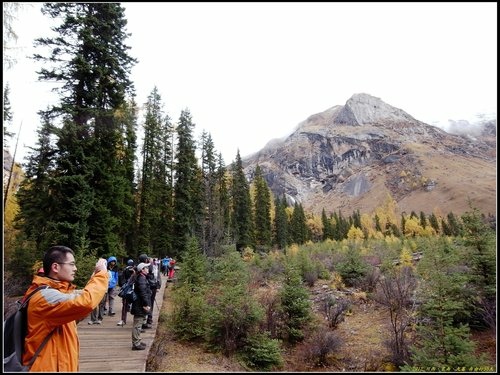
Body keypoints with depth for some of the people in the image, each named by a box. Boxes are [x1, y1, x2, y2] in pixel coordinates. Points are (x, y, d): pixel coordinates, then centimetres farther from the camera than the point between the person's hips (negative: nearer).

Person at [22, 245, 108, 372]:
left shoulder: (54, 290, 8)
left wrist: (95, 275, 5)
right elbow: (85, 302, -40)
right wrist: (101, 273, -25)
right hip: (49, 367, -10)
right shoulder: (44, 295, -25)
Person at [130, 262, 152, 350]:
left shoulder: (142, 278, 13)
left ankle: (137, 341, 29)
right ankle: (136, 344, 4)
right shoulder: (141, 279, -20)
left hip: (140, 306, 11)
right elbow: (143, 293, -25)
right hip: (140, 306, -11)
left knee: (138, 325, 19)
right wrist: (147, 304, -22)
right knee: (137, 325, -3)